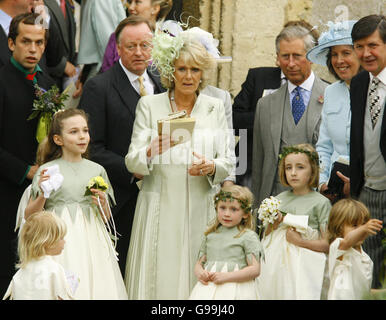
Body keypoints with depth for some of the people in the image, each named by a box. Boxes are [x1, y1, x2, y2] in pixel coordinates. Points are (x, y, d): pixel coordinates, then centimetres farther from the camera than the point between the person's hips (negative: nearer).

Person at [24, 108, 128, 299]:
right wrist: (42, 195, -12)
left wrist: (102, 205, -3)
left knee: (96, 290, -3)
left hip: (91, 243, 3)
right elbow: (29, 216, 3)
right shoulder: (47, 170, 1)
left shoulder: (96, 170, 9)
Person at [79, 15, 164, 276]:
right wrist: (133, 171, -16)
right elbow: (92, 149, -10)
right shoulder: (99, 88, -5)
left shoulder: (162, 84, 12)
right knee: (121, 275, -1)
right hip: (121, 203, -4)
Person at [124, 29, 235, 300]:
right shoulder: (149, 105, 4)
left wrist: (212, 166, -15)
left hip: (200, 209, 1)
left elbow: (229, 161, 8)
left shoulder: (215, 107, 10)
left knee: (198, 279, -1)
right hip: (160, 209, -1)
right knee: (157, 278, -3)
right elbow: (132, 162, -1)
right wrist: (152, 150, -22)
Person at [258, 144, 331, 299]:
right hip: (276, 266, 4)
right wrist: (272, 224, -4)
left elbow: (328, 244, -8)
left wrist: (299, 241, -17)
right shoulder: (279, 199, 10)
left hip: (304, 269, -4)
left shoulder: (321, 202, -4)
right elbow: (266, 237, 16)